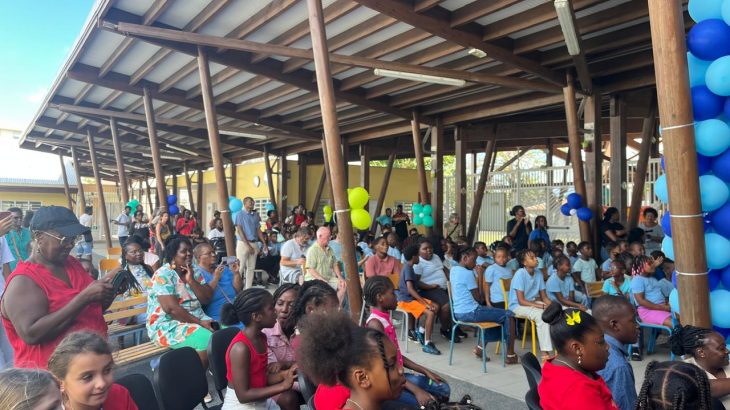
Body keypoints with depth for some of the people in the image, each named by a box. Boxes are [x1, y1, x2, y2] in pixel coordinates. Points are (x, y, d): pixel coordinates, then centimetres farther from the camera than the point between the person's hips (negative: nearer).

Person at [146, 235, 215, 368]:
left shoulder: (194, 272, 8)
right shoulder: (163, 275, -13)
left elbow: (207, 299, 1)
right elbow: (171, 309, -21)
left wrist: (191, 281, -12)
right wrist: (199, 322, -20)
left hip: (197, 319, 7)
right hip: (168, 325, -7)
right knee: (208, 340, -28)